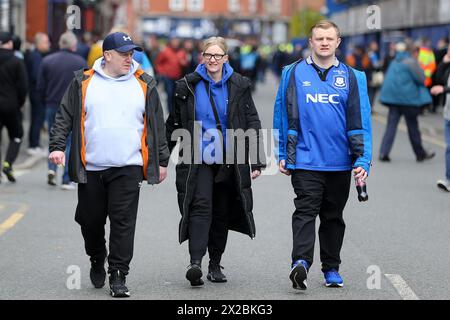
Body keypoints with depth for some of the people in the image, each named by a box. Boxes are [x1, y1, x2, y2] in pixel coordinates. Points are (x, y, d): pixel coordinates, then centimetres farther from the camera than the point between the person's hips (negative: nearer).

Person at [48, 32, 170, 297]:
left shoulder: (145, 84, 7)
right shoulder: (83, 82, 5)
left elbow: (157, 125, 11)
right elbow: (65, 117, 7)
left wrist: (161, 160, 10)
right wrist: (58, 146, -6)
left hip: (128, 168, -1)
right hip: (90, 168, 1)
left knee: (123, 223, -7)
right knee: (91, 220, 8)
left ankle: (118, 277, -3)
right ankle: (97, 260, 34)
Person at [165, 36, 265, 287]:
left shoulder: (239, 86, 3)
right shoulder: (188, 86, 3)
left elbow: (253, 125, 4)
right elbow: (174, 123, 10)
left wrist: (257, 161, -1)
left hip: (229, 161, 2)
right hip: (198, 161, -1)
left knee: (222, 213, 8)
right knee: (201, 207, -16)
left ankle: (215, 264, 20)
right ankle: (196, 262, -25)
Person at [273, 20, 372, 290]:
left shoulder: (352, 77, 5)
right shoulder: (294, 74, 2)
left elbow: (361, 121, 3)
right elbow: (283, 114, 7)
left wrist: (363, 160, -4)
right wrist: (282, 155, 5)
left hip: (340, 162, 2)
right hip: (306, 159, -2)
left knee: (334, 216, 12)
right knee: (306, 211, -15)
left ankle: (332, 268, 21)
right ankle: (301, 262, -26)